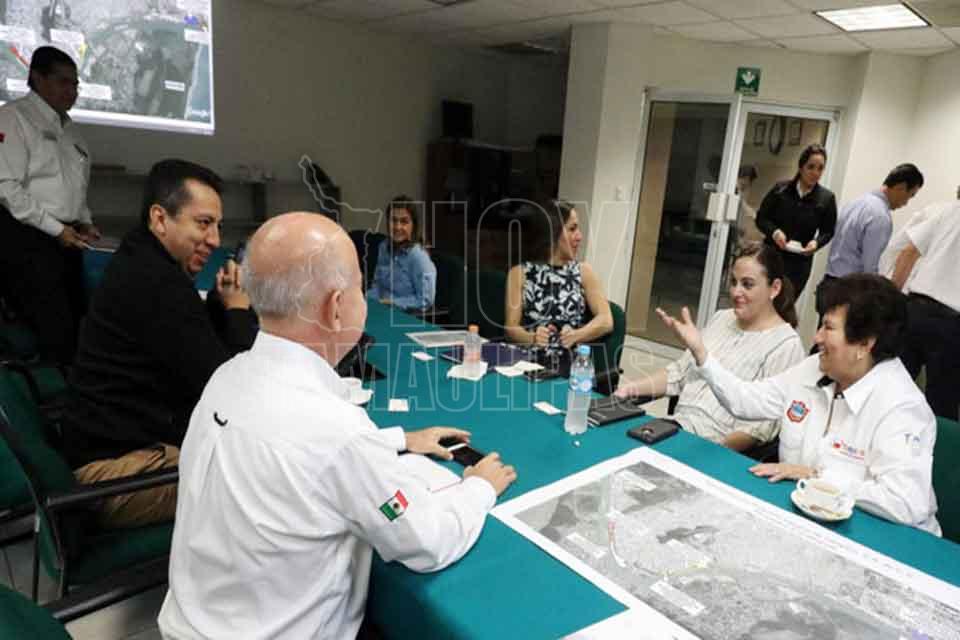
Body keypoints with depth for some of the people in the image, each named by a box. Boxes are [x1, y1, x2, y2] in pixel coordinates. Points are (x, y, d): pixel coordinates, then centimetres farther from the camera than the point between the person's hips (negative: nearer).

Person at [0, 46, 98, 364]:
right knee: (55, 332, -11)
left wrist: (84, 222, 9)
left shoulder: (67, 126, 18)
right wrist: (55, 228, -14)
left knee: (76, 321, 9)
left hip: (65, 238, 8)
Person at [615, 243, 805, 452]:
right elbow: (680, 372, 15)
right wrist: (634, 387, 0)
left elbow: (762, 425, -14)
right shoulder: (722, 318, 13)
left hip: (719, 451, -6)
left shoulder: (786, 345, -8)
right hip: (675, 426, 7)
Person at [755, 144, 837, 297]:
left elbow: (828, 231, 6)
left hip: (799, 263, 0)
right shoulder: (780, 189, -3)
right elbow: (761, 217, 2)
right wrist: (774, 231, -17)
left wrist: (816, 242, -15)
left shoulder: (826, 198, -1)